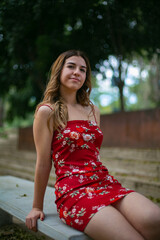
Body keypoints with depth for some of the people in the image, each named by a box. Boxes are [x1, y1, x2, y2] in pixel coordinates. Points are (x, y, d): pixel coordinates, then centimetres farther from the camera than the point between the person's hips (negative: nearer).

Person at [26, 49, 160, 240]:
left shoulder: (93, 111, 19)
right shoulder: (47, 111, 2)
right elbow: (43, 164, 1)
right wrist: (37, 207, 7)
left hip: (106, 183, 5)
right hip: (73, 191, -5)